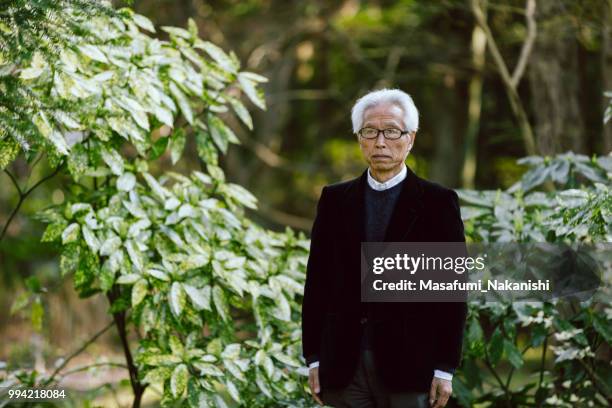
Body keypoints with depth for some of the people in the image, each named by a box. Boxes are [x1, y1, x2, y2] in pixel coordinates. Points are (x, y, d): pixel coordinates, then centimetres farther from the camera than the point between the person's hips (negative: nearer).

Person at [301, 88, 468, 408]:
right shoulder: (335, 200, 10)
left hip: (410, 366, -2)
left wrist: (445, 369, -5)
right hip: (344, 366, 3)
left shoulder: (438, 202, 1)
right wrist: (313, 359, 5)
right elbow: (316, 283, 10)